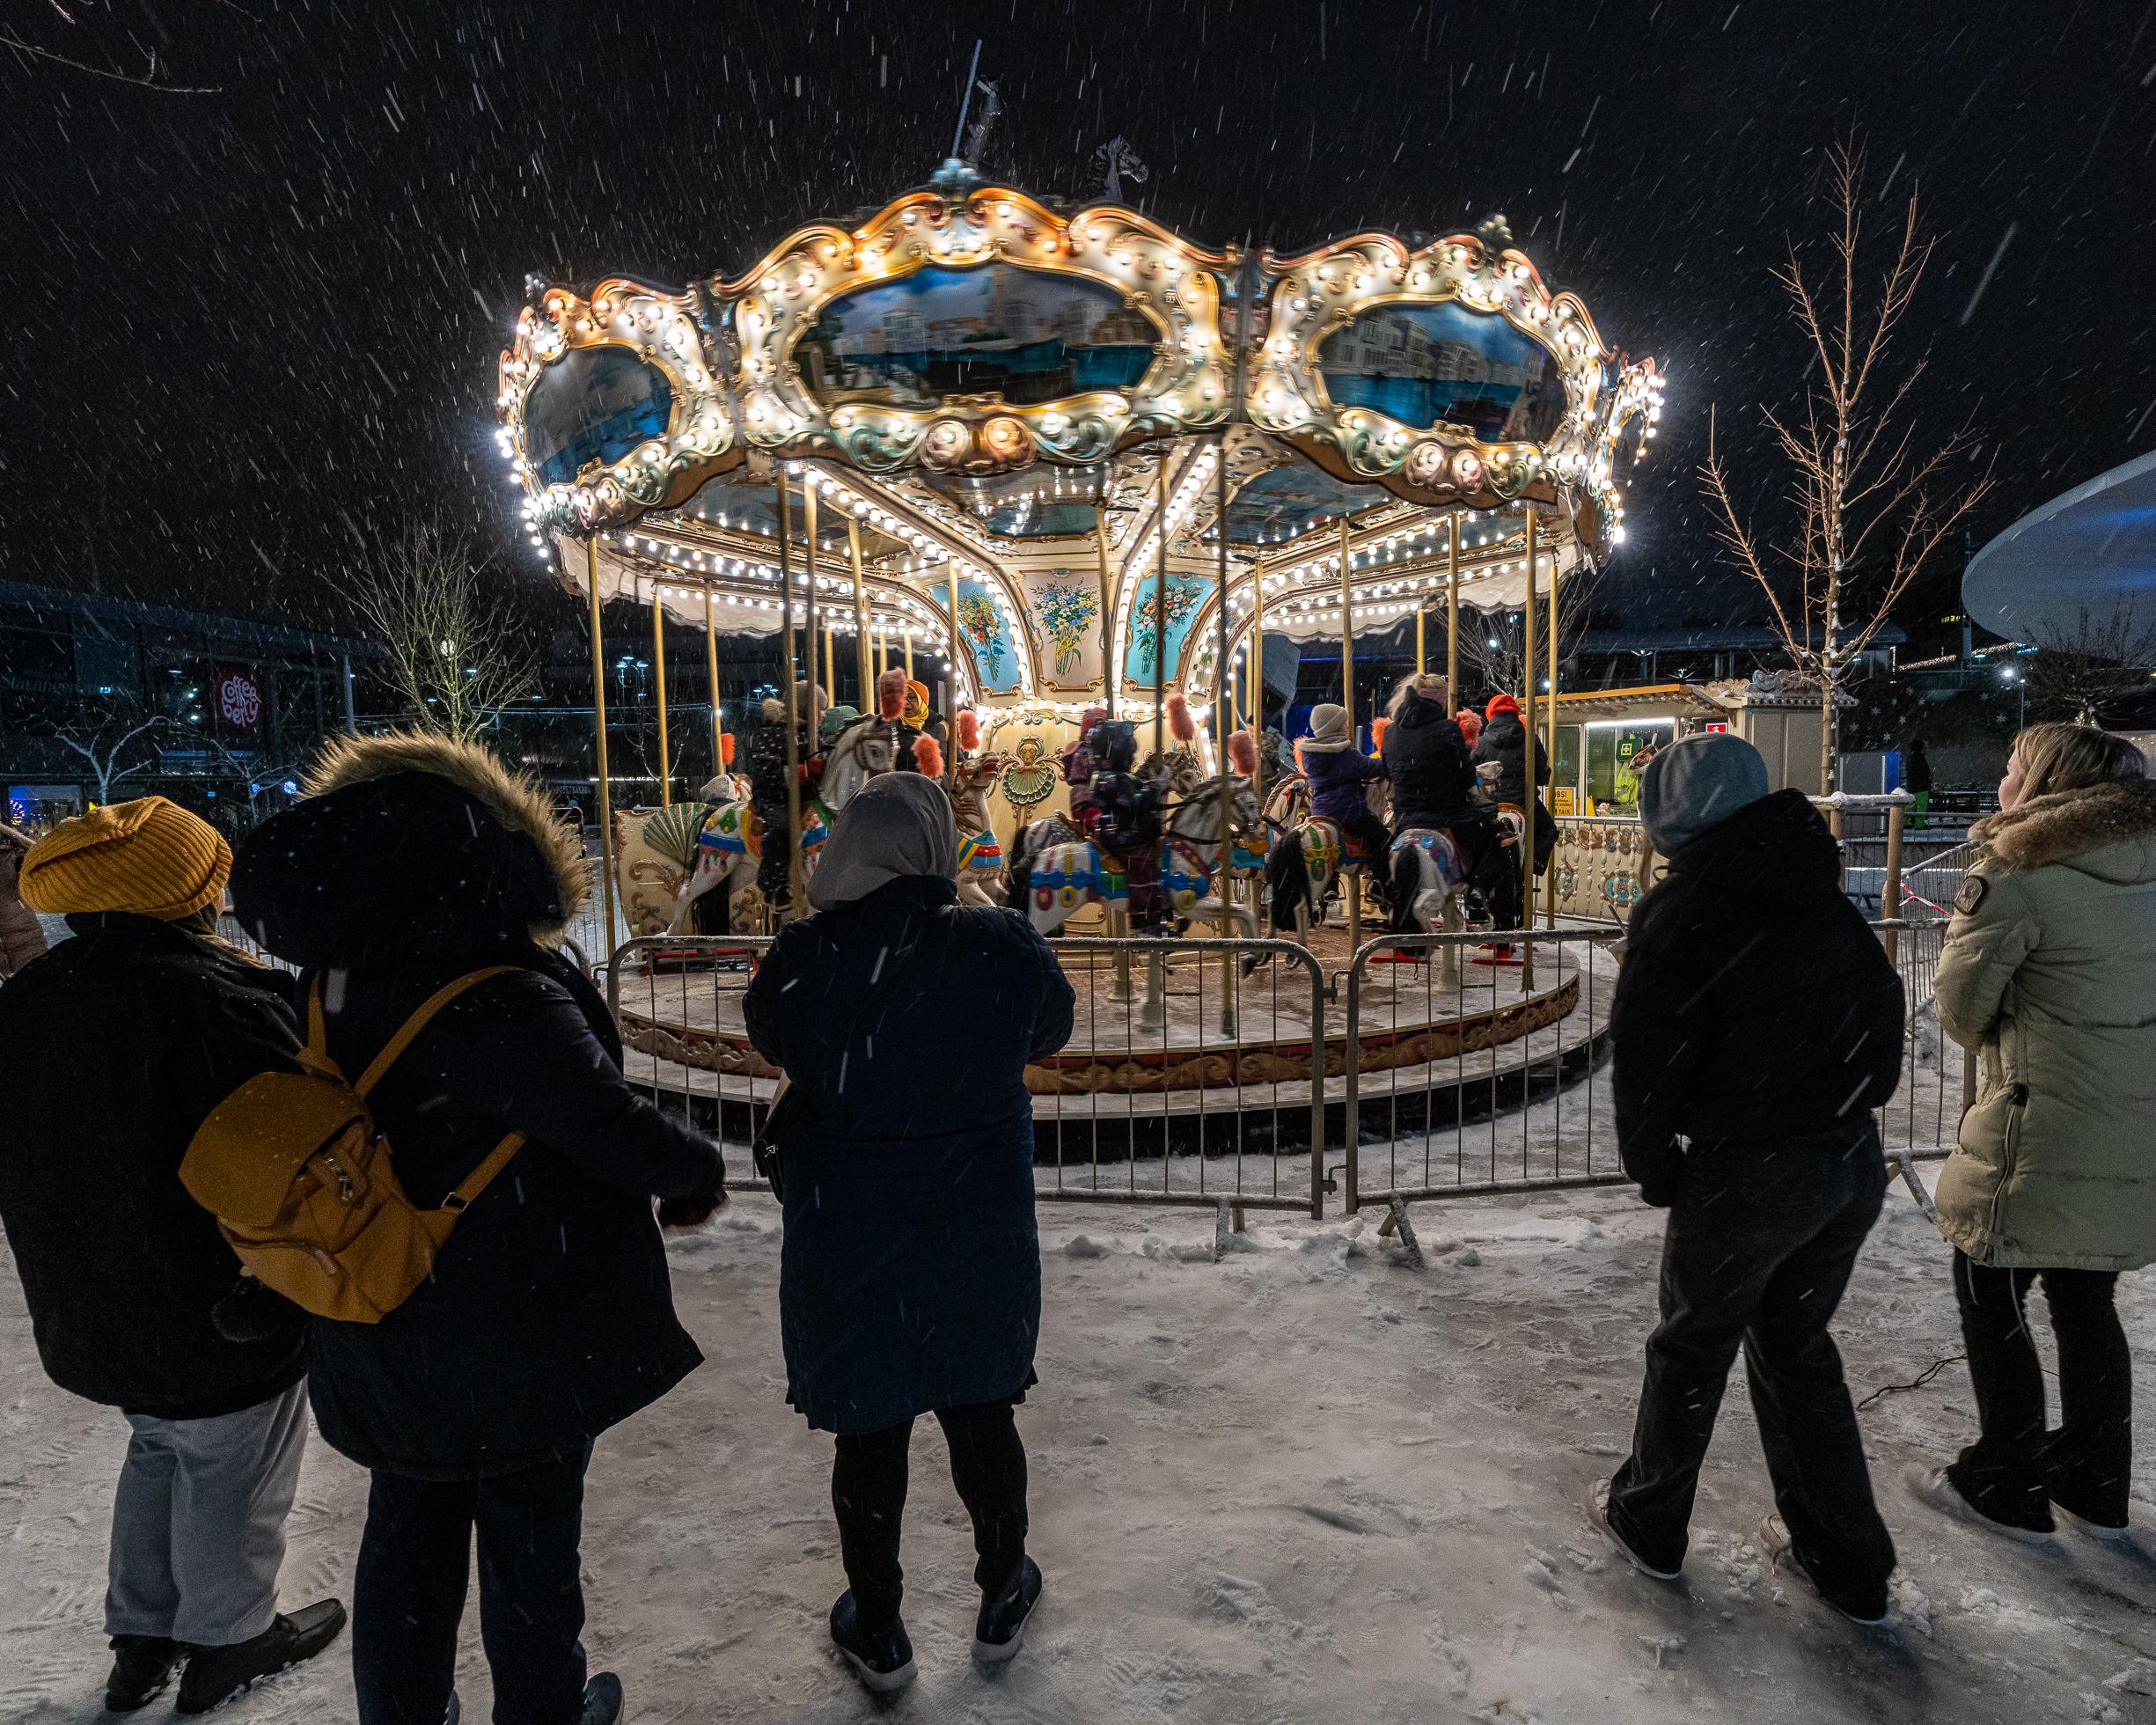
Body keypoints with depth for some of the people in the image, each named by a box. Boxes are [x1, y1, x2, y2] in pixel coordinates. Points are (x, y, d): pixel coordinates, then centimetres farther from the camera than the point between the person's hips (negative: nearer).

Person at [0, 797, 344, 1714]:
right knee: (230, 1472, 14)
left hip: (89, 1313, 8)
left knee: (160, 1450, 28)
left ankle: (141, 1635, 41)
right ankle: (227, 1640, 32)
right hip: (223, 1314, -8)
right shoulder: (218, 994, -27)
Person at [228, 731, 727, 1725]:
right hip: (523, 1341, -6)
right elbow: (620, 1136, -26)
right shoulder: (509, 1004, -30)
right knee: (528, 1539, 16)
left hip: (381, 1343, 6)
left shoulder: (328, 993, -7)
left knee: (406, 1531, 25)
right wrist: (699, 1174, -6)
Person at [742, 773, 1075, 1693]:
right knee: (982, 1414, 21)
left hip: (845, 1237, 0)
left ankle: (878, 1631, 37)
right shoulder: (1005, 948, -17)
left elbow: (769, 1039, 4)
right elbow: (1048, 1033, 2)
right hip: (983, 1230, 1)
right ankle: (1002, 1601, 42)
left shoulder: (803, 957, -17)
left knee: (868, 1429, 17)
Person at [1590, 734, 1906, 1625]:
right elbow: (1883, 1022, 11)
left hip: (1745, 1175, -6)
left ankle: (1648, 1522, 33)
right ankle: (1846, 1560, 32)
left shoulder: (1681, 914, -16)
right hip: (1853, 1165, 7)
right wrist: (1849, 1112, 16)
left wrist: (1655, 1170, -1)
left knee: (1692, 1351, 13)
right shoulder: (1828, 901, 5)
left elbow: (1646, 1064, -15)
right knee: (1796, 1345, 23)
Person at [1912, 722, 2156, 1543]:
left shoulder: (2015, 874, -17)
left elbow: (1962, 1005, -9)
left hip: (2044, 1137, -7)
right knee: (2085, 1299, 20)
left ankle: (2006, 1488, 20)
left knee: (1991, 1297, 9)